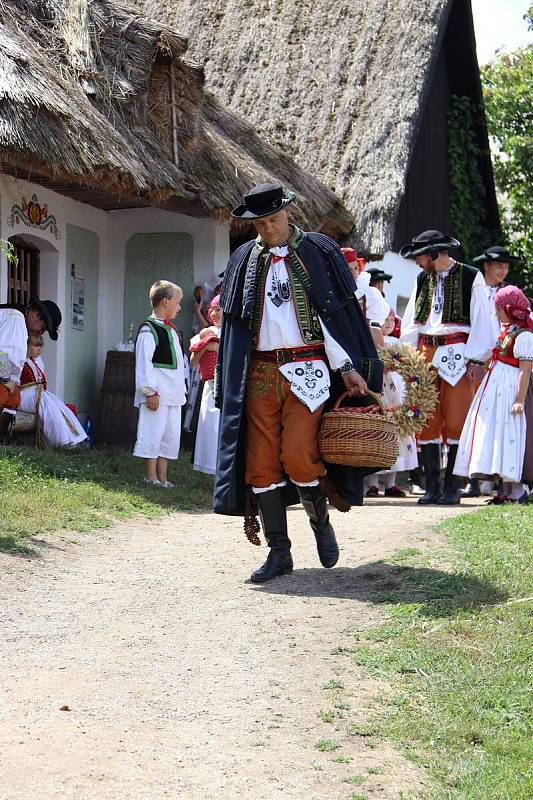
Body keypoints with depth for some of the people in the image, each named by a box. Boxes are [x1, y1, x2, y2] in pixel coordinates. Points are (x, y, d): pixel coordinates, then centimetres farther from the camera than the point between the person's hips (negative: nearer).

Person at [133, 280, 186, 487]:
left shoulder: (170, 329, 19)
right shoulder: (149, 329, -10)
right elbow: (144, 362, -15)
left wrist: (181, 390, 20)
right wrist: (151, 391, -19)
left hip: (174, 395, 9)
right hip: (157, 395, -9)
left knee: (171, 436, 10)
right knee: (153, 434, -6)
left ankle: (162, 477, 15)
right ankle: (151, 477, 0)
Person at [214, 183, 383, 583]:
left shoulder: (318, 251, 5)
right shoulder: (243, 261, 13)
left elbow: (335, 314, 1)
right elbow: (236, 325, 15)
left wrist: (347, 368, -6)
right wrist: (231, 384, 10)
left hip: (307, 370, -3)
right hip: (259, 374, 4)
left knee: (298, 456, -15)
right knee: (262, 463, -1)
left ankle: (321, 522, 13)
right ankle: (279, 552, 8)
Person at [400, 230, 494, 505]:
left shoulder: (471, 278, -2)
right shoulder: (422, 280, 13)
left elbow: (481, 322, -4)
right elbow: (410, 323, 16)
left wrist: (475, 360, -10)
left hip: (457, 357, -5)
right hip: (425, 355, 5)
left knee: (456, 422, -4)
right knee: (426, 422, 3)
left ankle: (453, 488, 3)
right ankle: (432, 487, 9)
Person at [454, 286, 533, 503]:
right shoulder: (506, 332, 16)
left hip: (510, 389, -10)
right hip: (495, 387, 10)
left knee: (509, 435, -10)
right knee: (496, 434, 8)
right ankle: (507, 490, 13)